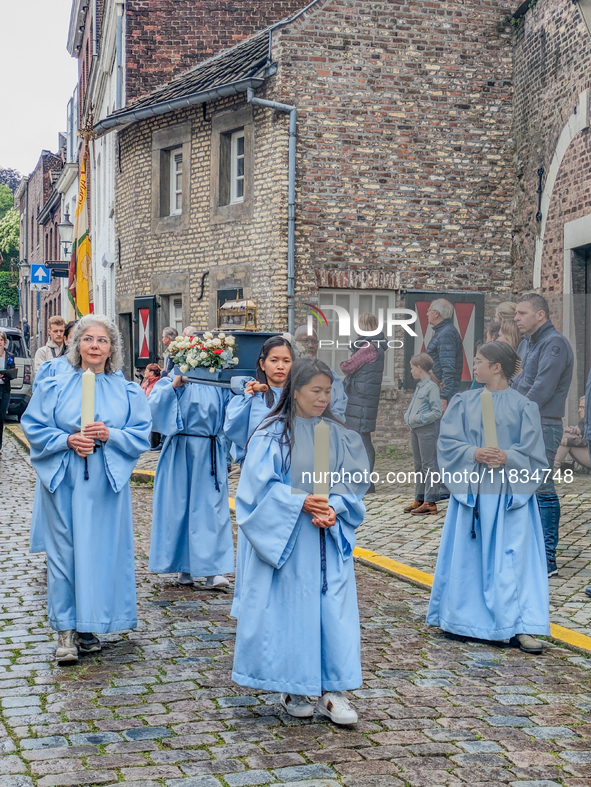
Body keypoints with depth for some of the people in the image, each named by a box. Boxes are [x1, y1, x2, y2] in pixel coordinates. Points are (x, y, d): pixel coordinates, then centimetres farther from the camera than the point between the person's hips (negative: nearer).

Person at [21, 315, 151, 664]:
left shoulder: (127, 391, 6)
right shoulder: (55, 387, 5)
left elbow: (142, 433, 3)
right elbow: (34, 427, 2)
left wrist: (109, 434, -14)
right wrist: (67, 440, -14)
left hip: (106, 482, 1)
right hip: (63, 480, -1)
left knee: (102, 551, 3)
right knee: (65, 550, -1)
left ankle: (89, 625, 16)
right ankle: (67, 629, 7)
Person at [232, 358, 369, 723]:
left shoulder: (340, 435, 7)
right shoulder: (272, 435, -4)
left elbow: (353, 483, 5)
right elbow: (260, 487, -9)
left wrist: (334, 508, -13)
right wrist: (300, 502, -20)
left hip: (329, 541, 3)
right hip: (286, 540, -3)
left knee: (334, 609, 0)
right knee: (290, 610, 2)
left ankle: (331, 690, 9)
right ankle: (293, 689, 18)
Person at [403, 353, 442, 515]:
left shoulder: (431, 387, -13)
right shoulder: (419, 386, 14)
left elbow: (437, 412, -18)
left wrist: (418, 418, -15)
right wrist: (407, 417, 6)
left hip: (427, 429, -9)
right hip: (415, 429, 9)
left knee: (428, 465, -5)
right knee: (418, 465, 14)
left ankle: (430, 502, -2)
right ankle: (419, 499, 22)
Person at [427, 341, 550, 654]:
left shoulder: (523, 406, 1)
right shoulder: (464, 402, 7)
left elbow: (533, 452, -3)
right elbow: (448, 442, 1)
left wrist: (507, 458, -19)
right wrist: (475, 453, -15)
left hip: (510, 493, -2)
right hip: (471, 490, 2)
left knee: (514, 557, -3)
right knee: (467, 556, 7)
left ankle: (520, 627, 1)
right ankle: (461, 617, 21)